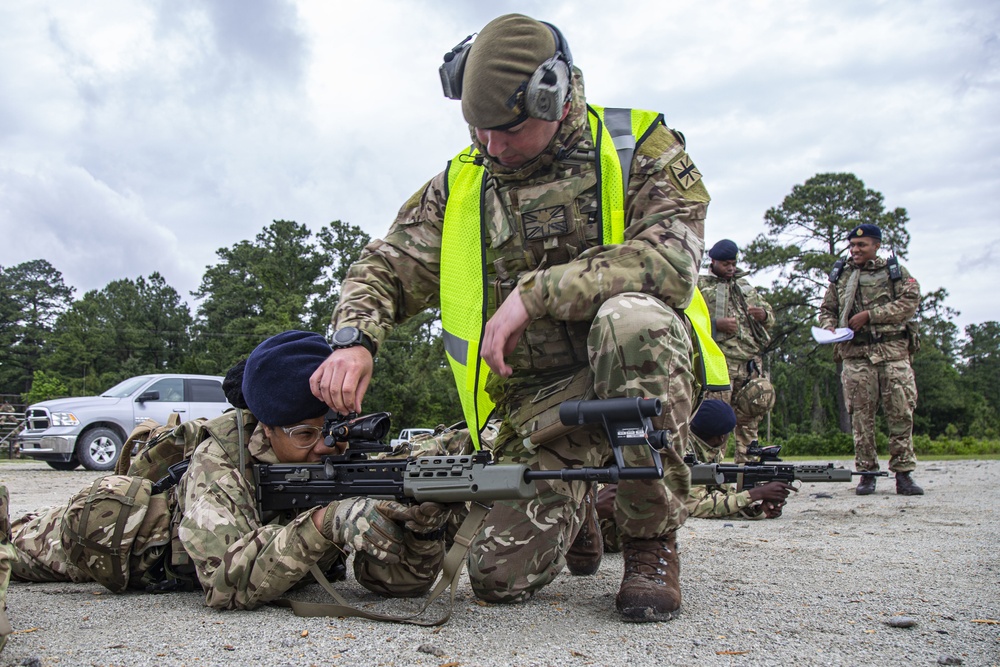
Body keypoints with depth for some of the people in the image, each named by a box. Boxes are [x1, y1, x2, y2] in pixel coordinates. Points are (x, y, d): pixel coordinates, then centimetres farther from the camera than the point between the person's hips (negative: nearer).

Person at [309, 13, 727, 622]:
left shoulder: (641, 149, -4)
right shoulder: (462, 184, 8)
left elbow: (675, 256, -21)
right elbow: (388, 269, 7)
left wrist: (535, 292, -25)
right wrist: (354, 338, -16)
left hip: (640, 372, -3)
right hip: (538, 405, 3)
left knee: (630, 316, -38)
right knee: (500, 578, -11)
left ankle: (653, 540, -18)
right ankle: (570, 510, 26)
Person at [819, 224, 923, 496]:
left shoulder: (896, 271, 10)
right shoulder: (840, 277, 17)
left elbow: (910, 302, -3)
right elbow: (826, 310, 20)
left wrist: (869, 315, -10)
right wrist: (829, 329, -3)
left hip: (893, 351, -1)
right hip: (856, 354, 1)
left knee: (901, 412, -4)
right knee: (861, 415, -1)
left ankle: (903, 473, 2)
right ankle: (867, 473, 5)